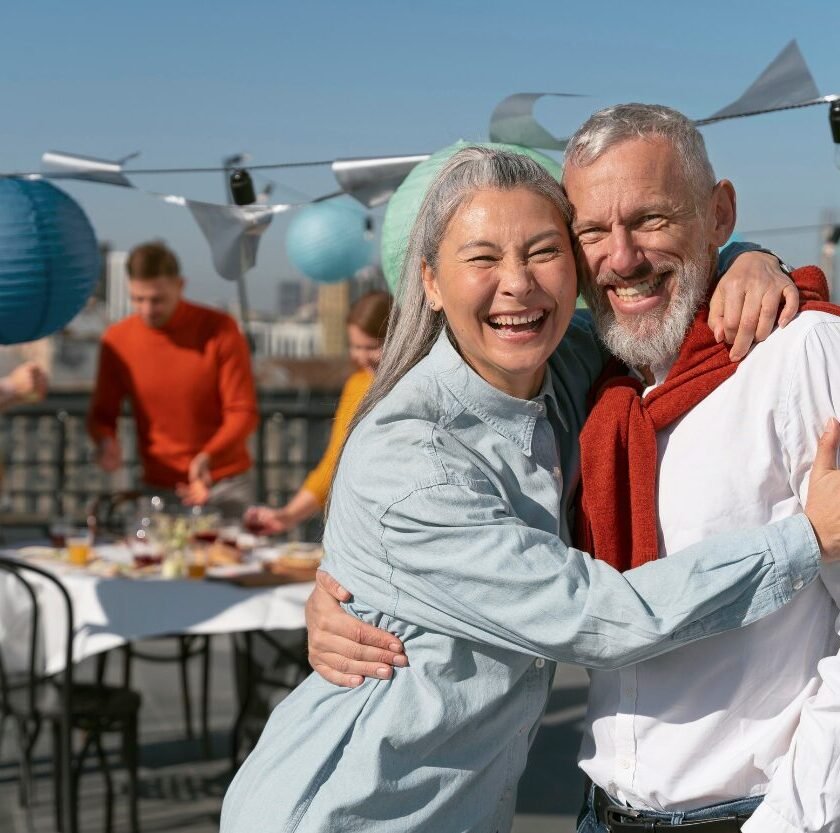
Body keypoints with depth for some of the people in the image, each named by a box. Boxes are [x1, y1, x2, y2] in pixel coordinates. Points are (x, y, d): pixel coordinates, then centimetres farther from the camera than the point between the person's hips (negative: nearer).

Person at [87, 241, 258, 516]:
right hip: (158, 488, 1)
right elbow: (102, 414, 4)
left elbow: (243, 412, -11)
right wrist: (106, 441, -19)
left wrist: (207, 458, -27)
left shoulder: (220, 330, -11)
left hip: (224, 484, -1)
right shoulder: (117, 340, -4)